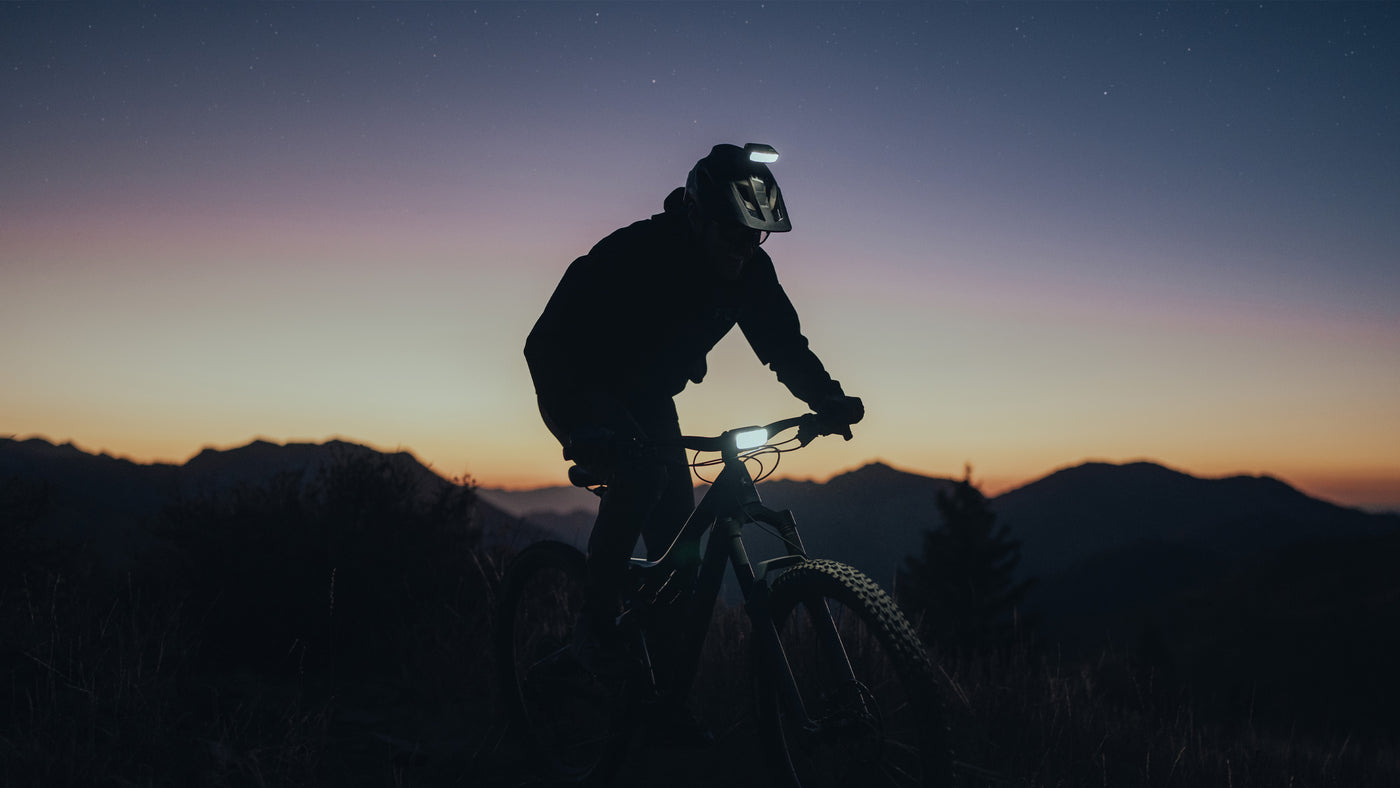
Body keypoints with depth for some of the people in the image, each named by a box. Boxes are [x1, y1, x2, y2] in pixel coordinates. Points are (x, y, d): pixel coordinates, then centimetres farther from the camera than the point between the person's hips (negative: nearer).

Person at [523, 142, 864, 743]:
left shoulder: (749, 271, -14)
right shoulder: (635, 254, -33)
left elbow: (783, 343, -7)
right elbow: (548, 343, -37)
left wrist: (827, 399, -24)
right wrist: (592, 427, -50)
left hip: (647, 395, 6)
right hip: (582, 388, -6)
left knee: (677, 524, -5)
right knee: (639, 474, -33)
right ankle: (595, 627, -15)